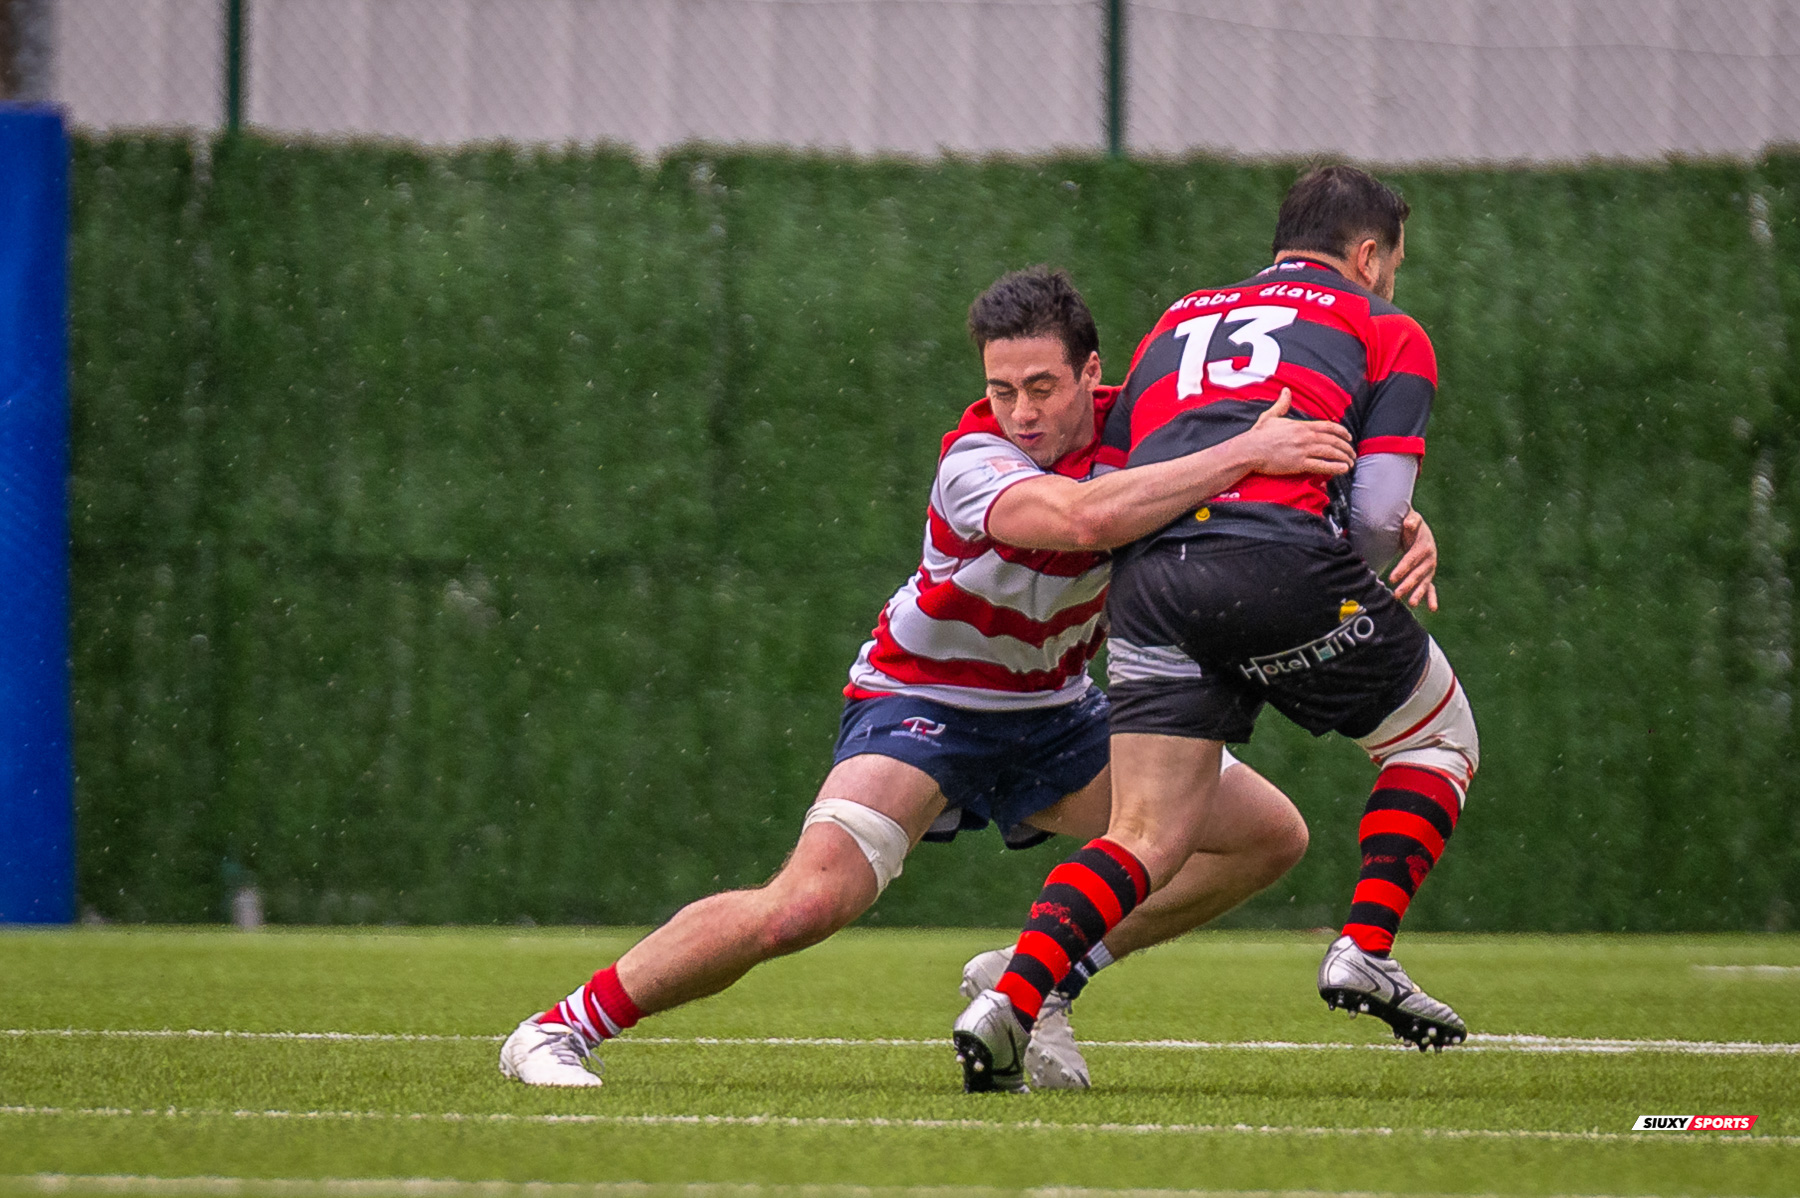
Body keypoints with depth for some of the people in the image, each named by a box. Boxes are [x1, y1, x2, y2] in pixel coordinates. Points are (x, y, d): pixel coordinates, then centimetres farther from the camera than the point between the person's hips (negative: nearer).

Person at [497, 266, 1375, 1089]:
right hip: (922, 703, -7)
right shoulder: (974, 460, -29)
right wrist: (1245, 455, -49)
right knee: (809, 901, -29)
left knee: (1269, 834, 1)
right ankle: (562, 1029, -15)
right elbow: (1080, 517, -50)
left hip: (1053, 711, 7)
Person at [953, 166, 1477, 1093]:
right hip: (1285, 558, -4)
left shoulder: (1177, 322, 31)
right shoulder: (1386, 331, 17)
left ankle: (1009, 1001, -15)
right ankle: (1365, 951, 5)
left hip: (1146, 582, 4)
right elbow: (1376, 513, 4)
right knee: (1438, 739, 19)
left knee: (1145, 839, 6)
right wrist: (1401, 547, 26)